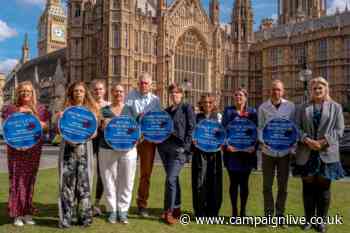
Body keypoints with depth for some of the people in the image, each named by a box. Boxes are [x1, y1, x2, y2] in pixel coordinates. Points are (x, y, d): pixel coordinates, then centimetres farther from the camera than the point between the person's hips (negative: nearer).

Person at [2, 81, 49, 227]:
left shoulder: (40, 109, 8)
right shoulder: (11, 108, 6)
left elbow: (45, 127, 2)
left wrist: (33, 117, -12)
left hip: (34, 149, 1)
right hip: (16, 148, -1)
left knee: (30, 179, 5)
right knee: (17, 179, -5)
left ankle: (27, 212, 14)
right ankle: (17, 214, 2)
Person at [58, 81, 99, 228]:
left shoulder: (90, 110, 8)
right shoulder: (65, 110, 7)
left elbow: (94, 133, 4)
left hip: (84, 148, 0)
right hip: (68, 148, 0)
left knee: (84, 182, 1)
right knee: (67, 182, -1)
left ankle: (85, 217, 11)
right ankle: (66, 218, 7)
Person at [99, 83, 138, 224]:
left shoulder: (130, 109, 12)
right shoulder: (104, 110, 10)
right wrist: (103, 126, -16)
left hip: (128, 149, 0)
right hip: (107, 149, 0)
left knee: (126, 181, 2)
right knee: (109, 181, 2)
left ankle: (123, 210, 12)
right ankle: (112, 210, 13)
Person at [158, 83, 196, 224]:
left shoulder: (187, 108, 1)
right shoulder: (166, 110, 18)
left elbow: (191, 128, -6)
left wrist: (185, 145, -14)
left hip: (179, 149, -6)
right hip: (164, 147, 6)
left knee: (170, 179, -12)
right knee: (173, 179, 12)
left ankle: (168, 212, -4)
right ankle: (176, 208, 22)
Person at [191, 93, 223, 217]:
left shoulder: (219, 117, 10)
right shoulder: (197, 117, 9)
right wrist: (193, 140, -9)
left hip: (214, 152, 0)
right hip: (200, 152, 0)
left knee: (214, 182, 4)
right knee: (199, 181, -3)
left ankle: (212, 212, 16)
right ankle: (200, 212, 8)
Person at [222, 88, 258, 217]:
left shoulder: (252, 112, 7)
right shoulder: (228, 111, 5)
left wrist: (254, 146, -12)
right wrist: (226, 145, -15)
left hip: (247, 151, 1)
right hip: (232, 151, 0)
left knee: (244, 183, 7)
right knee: (234, 182, 5)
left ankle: (243, 211, 18)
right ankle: (234, 211, 15)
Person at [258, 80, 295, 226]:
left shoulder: (290, 107, 2)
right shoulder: (263, 107, 1)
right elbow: (260, 127, 2)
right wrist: (262, 141, -15)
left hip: (285, 151, 0)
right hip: (268, 151, 0)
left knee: (283, 185, 8)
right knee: (267, 185, 7)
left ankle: (280, 215, 21)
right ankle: (268, 213, 21)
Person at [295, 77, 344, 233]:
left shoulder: (335, 107, 7)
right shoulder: (303, 108, 11)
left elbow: (339, 130, -1)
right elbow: (297, 127, 5)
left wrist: (323, 142, -13)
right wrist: (307, 140, -13)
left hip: (326, 153, -1)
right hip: (306, 154, 1)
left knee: (323, 187, 4)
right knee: (308, 187, 6)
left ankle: (321, 220, 17)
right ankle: (309, 219, 17)